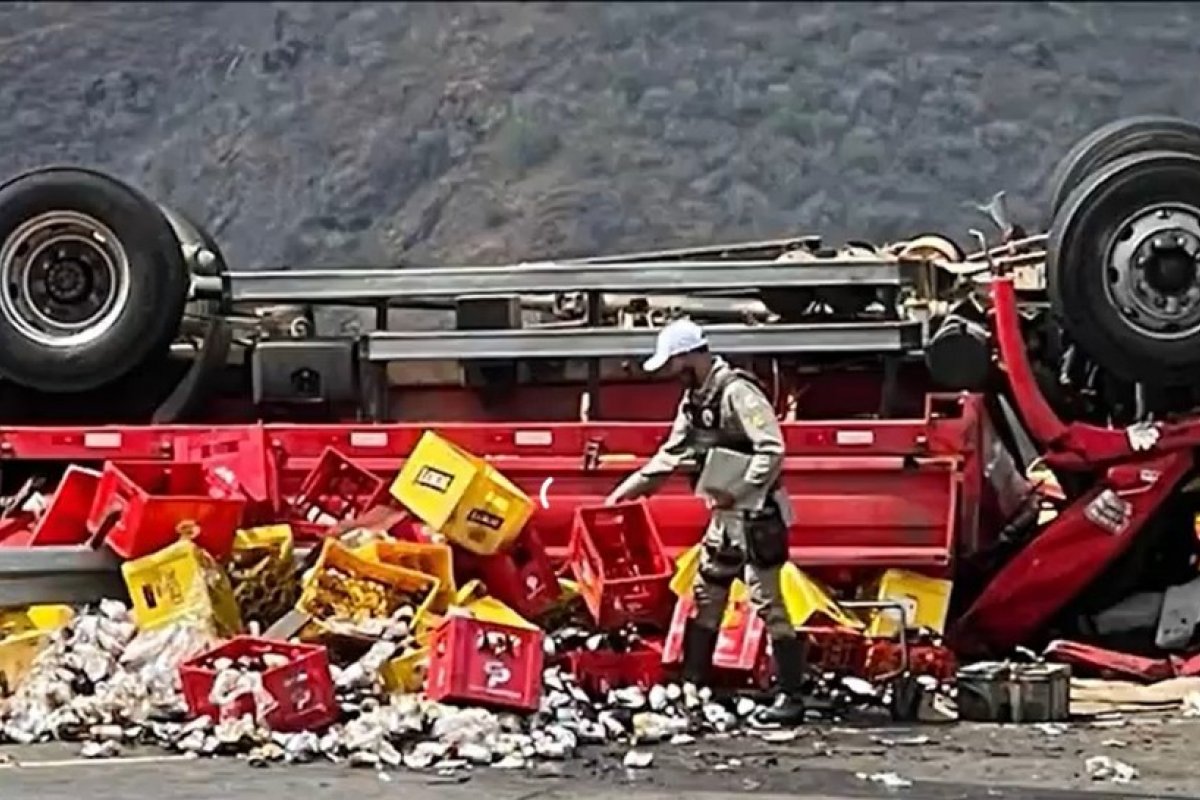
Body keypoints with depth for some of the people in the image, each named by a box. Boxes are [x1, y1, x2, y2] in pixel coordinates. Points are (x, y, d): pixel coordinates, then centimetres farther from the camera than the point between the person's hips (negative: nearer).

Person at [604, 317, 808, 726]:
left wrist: (738, 491, -26)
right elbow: (670, 455, 20)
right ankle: (691, 686, 23)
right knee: (705, 596, 14)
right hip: (725, 515, 10)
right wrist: (627, 489, 18)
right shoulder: (694, 400, 11)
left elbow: (772, 450, -25)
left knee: (767, 602, -8)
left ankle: (790, 696, -2)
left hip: (756, 514, -10)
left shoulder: (737, 391, -18)